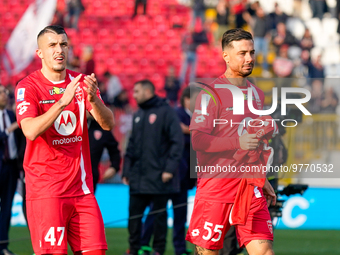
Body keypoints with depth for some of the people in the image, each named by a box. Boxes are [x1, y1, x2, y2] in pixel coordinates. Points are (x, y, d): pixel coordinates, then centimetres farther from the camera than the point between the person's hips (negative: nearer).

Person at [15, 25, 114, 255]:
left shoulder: (81, 83, 10)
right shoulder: (28, 87, -5)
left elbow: (108, 124, 0)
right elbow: (30, 131, -21)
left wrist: (93, 100, -19)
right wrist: (62, 102, -30)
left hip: (81, 188, 5)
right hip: (45, 190, -5)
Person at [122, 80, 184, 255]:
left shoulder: (165, 112, -6)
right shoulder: (138, 115, 15)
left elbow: (177, 142, -11)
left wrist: (170, 168, -17)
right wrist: (126, 171, 12)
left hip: (159, 177, -6)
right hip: (138, 178, 6)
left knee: (159, 215, 2)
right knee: (134, 214, 3)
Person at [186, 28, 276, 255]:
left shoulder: (257, 94, 16)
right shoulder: (211, 93, -6)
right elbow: (197, 140, -15)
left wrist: (262, 179, 26)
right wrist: (237, 142, -23)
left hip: (251, 188, 6)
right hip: (216, 185, -5)